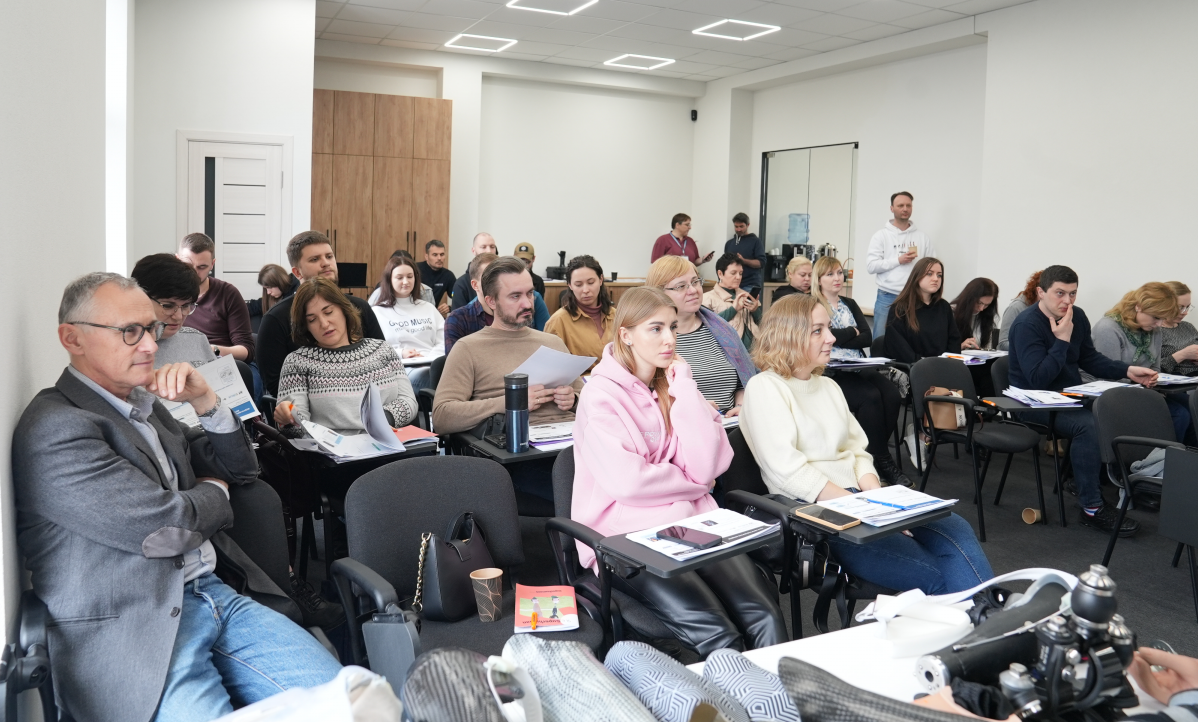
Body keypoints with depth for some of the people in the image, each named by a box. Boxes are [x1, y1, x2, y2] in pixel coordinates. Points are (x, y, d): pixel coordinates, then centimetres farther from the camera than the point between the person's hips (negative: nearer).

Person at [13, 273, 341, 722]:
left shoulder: (145, 405, 16)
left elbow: (241, 470, 21)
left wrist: (205, 401, 4)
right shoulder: (55, 427, -11)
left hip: (213, 595, 7)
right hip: (135, 633, -7)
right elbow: (165, 528, -17)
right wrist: (212, 492, 6)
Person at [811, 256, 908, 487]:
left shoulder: (850, 304, 22)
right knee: (871, 396, -30)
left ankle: (877, 454, -10)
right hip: (831, 371, -6)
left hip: (859, 369, 6)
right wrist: (852, 332, 2)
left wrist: (838, 336, -5)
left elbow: (867, 338, 9)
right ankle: (882, 460, -20)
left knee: (892, 394, -22)